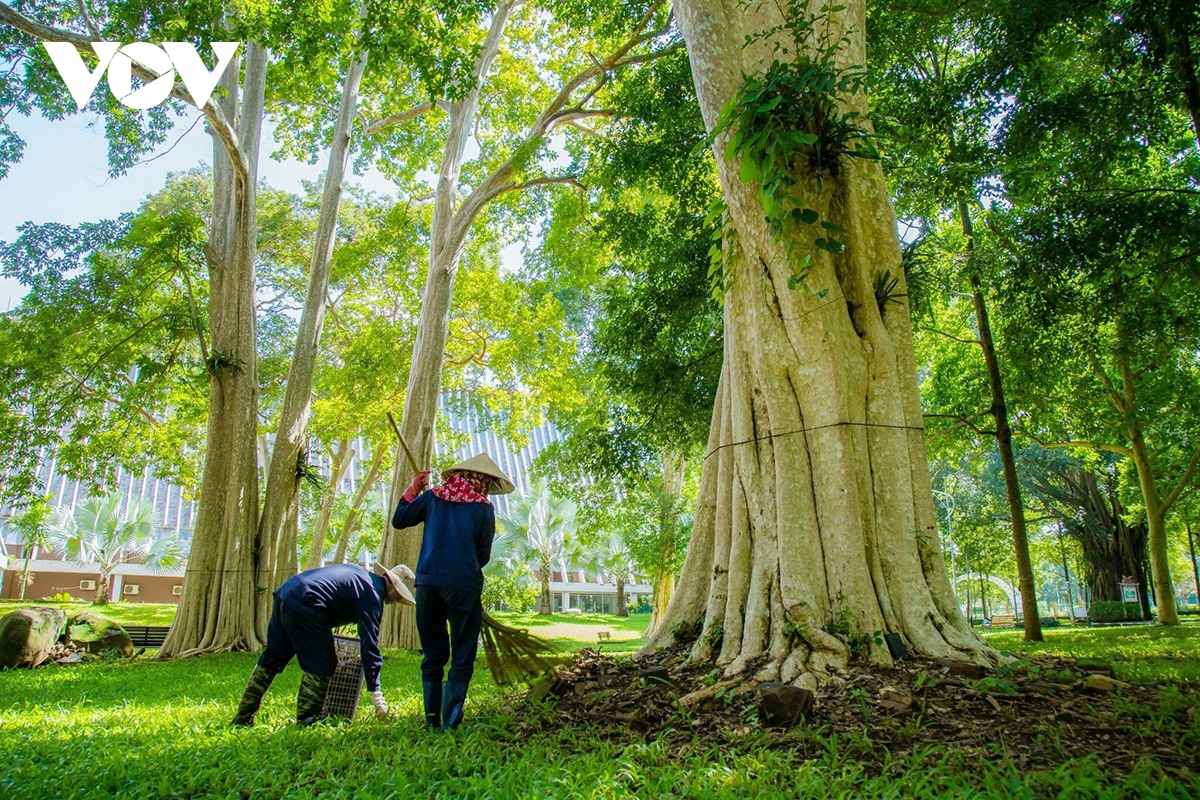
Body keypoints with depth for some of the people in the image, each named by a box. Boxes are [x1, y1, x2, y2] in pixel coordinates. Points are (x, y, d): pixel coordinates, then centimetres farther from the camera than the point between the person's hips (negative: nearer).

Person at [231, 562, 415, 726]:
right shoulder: (372, 594, -5)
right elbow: (369, 644, -10)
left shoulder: (359, 573, 22)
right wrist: (376, 693, -9)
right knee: (321, 666, 3)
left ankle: (243, 718, 28)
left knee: (272, 659, 19)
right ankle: (305, 721, 9)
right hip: (306, 605, -10)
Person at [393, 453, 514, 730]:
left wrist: (412, 489, 25)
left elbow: (398, 521, 15)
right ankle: (451, 724, 1)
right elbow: (483, 556, 4)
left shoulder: (433, 496, 8)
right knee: (462, 657, 5)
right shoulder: (483, 508, 0)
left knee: (433, 655, 15)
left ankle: (432, 721, 18)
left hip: (427, 583, 4)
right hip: (464, 585, -4)